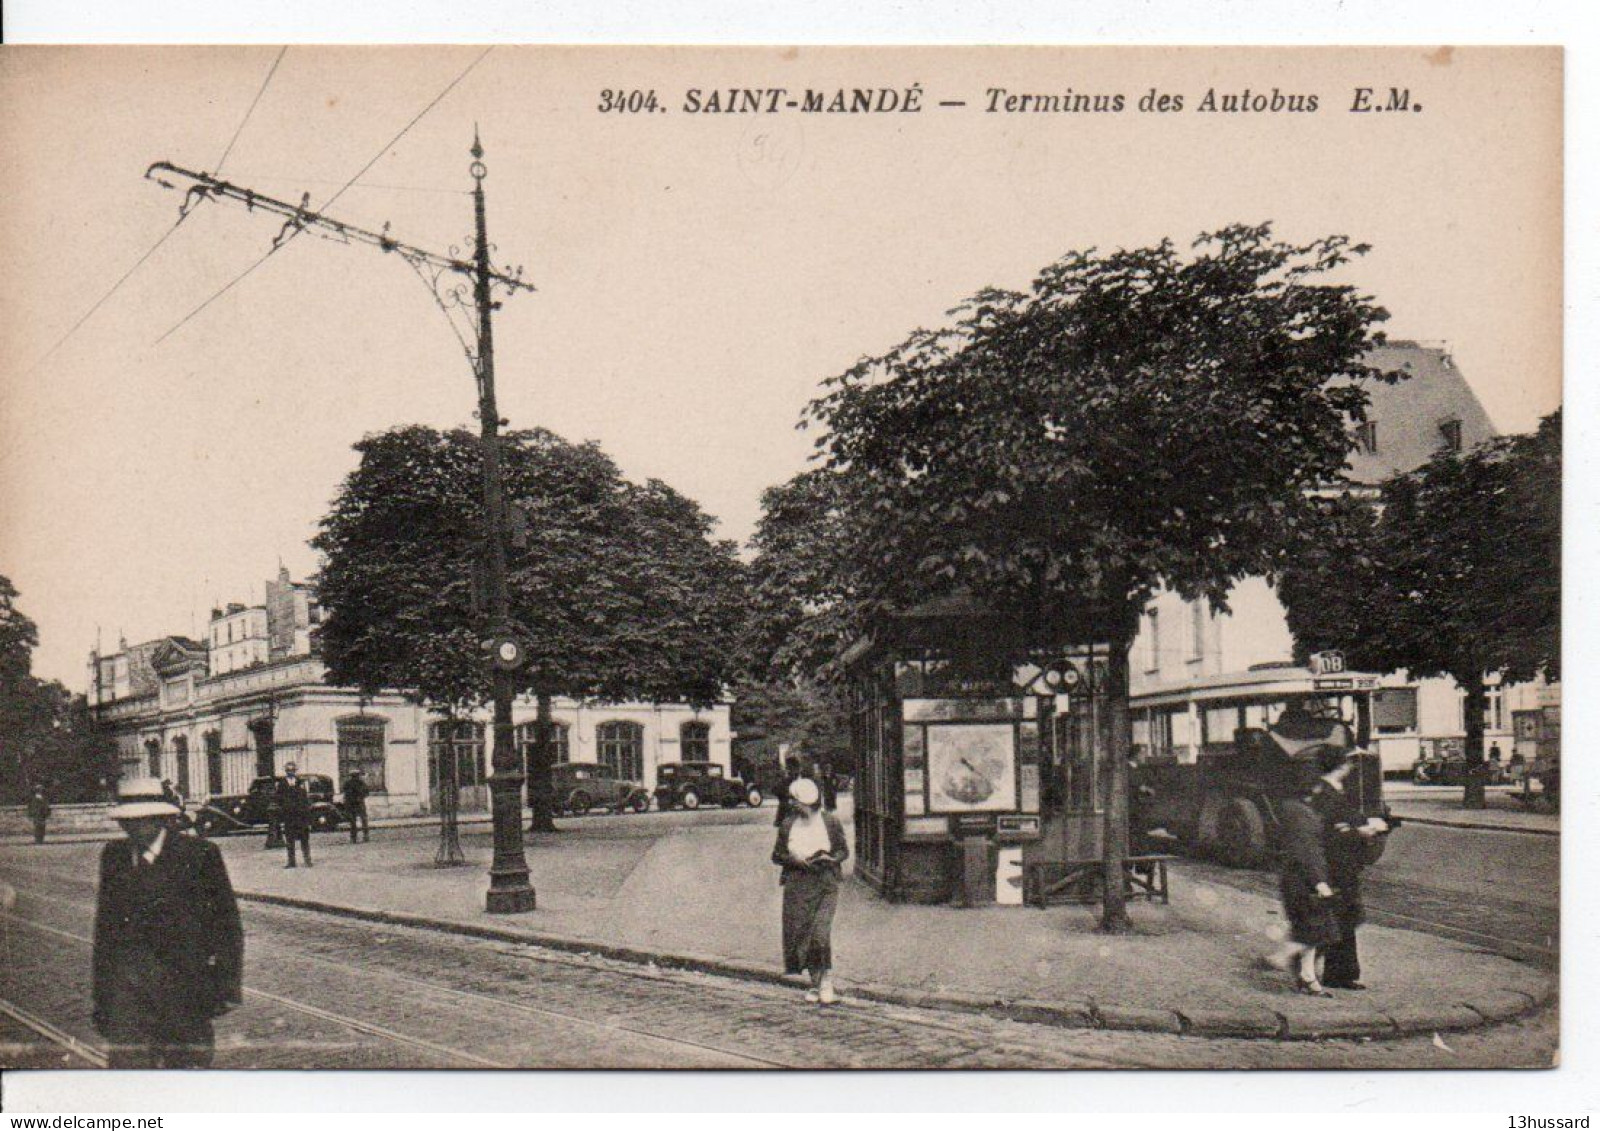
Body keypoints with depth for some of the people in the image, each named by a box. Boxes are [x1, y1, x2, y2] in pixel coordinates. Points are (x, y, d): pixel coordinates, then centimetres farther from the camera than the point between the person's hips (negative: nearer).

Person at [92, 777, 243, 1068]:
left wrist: (225, 984, -4)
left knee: (188, 1062, 4)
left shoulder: (199, 854, -3)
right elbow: (105, 924, 15)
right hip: (128, 983, 3)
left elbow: (227, 921, 1)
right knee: (127, 1062, -5)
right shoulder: (114, 856, 9)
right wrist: (101, 995, 13)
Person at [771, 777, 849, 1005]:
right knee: (800, 933, 3)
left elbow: (844, 851, 7)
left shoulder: (830, 822, 0)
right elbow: (777, 855, 9)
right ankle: (815, 983, 17)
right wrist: (795, 860, -11)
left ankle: (827, 984, -7)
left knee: (820, 932, -15)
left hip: (825, 885, -3)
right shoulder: (788, 824, 6)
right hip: (797, 885, 3)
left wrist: (829, 858, -14)